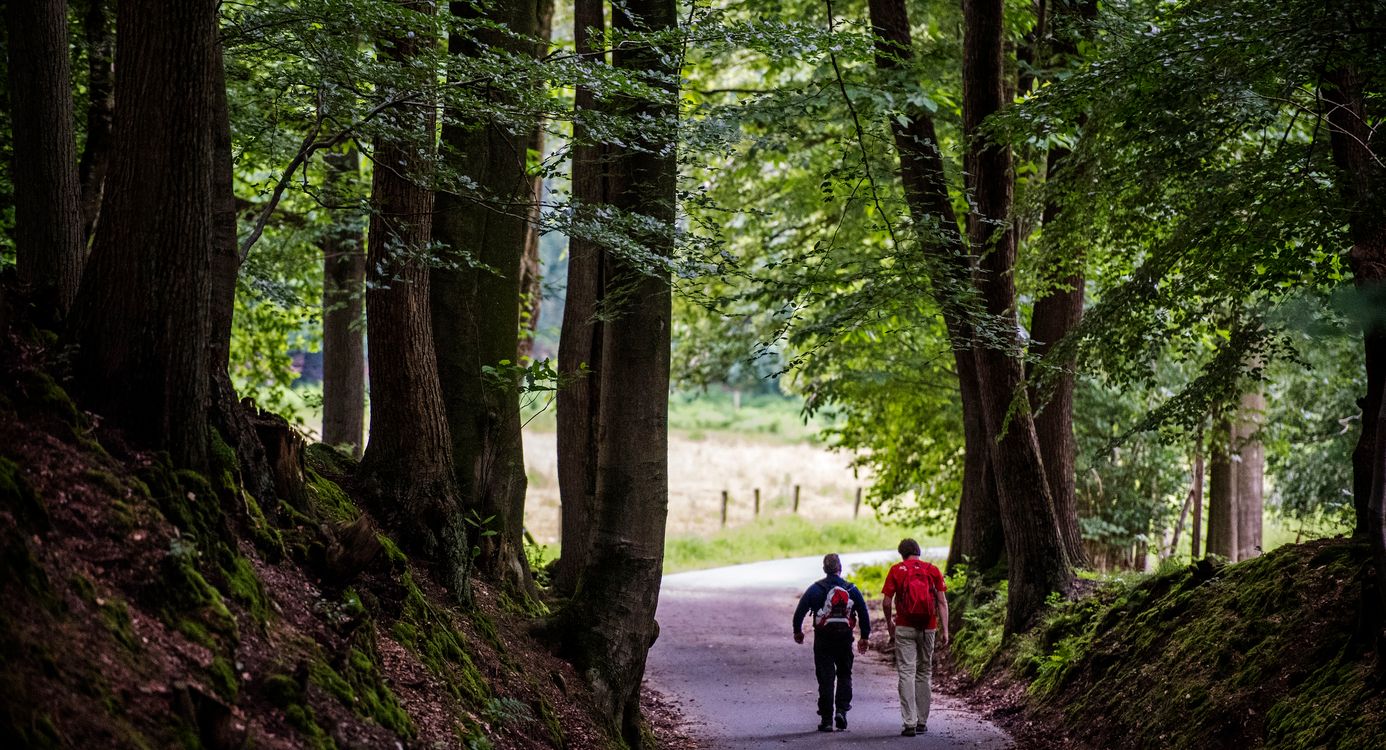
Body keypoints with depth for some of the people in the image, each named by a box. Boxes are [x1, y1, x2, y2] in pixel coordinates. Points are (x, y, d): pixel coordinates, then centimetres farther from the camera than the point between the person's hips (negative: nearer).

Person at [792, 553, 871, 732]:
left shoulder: (816, 589, -4)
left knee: (825, 677, 3)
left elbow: (800, 611, -4)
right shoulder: (851, 590, 1)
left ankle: (826, 719, 1)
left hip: (823, 638, -1)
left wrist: (797, 631, 11)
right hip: (845, 638, 1)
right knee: (844, 674, 16)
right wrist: (864, 637, 15)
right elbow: (864, 614, 5)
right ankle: (842, 709, -3)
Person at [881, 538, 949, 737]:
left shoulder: (896, 570, -1)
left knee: (906, 673, -3)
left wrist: (890, 625, 13)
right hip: (928, 628, 2)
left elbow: (886, 602, -3)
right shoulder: (932, 570, 4)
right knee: (924, 673, 14)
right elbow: (942, 602, -1)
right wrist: (945, 630, 1)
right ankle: (922, 722, 17)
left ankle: (909, 723, -12)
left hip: (904, 628, -2)